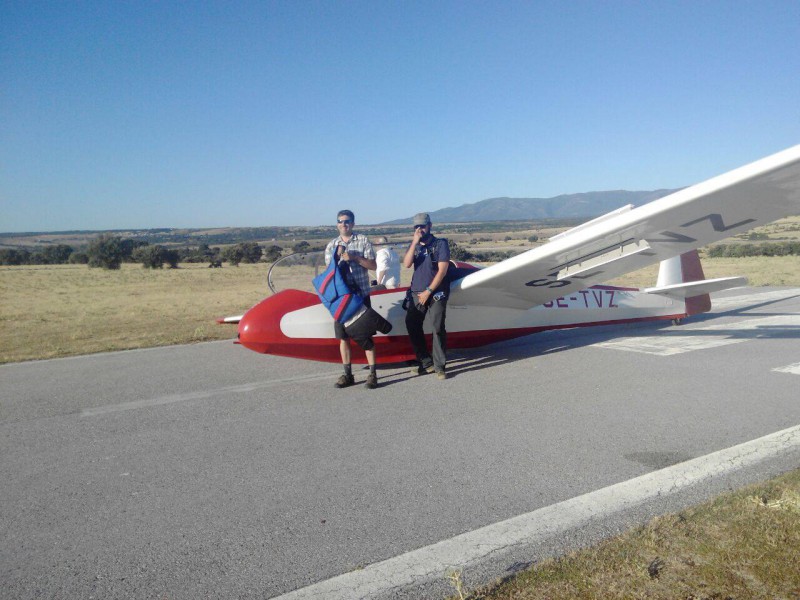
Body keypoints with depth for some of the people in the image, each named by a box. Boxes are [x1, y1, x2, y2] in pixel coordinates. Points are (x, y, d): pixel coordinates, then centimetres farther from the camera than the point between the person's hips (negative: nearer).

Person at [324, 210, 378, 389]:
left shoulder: (363, 241, 2)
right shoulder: (332, 246, 10)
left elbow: (373, 265, -2)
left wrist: (354, 258, -15)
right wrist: (338, 256, -9)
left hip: (360, 294, -3)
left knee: (365, 335, -2)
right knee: (343, 335, 6)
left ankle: (372, 374, 6)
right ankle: (347, 374, 15)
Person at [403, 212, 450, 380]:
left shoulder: (440, 244, -2)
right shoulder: (414, 245, 11)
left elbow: (442, 270, -9)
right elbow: (407, 264, -6)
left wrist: (428, 291, -11)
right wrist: (415, 242, -12)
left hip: (436, 293, -5)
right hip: (417, 293, 5)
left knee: (438, 328, -9)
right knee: (412, 326, 2)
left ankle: (440, 366, -2)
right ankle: (426, 362, 13)